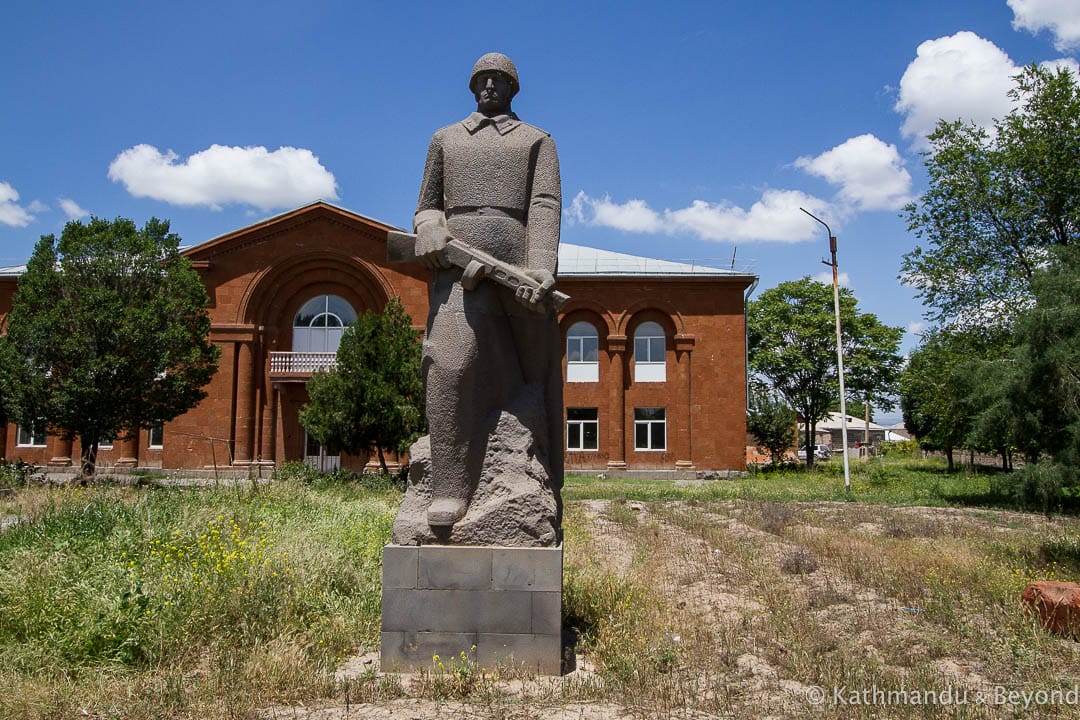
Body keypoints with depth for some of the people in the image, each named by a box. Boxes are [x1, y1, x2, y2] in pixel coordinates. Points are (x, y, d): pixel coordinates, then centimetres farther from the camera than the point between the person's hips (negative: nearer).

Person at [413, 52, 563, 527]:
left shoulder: (538, 141, 17)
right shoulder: (445, 139, 25)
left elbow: (546, 205, 1)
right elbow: (427, 205, 24)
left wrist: (541, 267, -17)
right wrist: (428, 229, -3)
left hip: (519, 264, 0)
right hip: (458, 263, 1)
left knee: (534, 371, 4)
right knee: (451, 362, -22)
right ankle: (451, 489, -22)